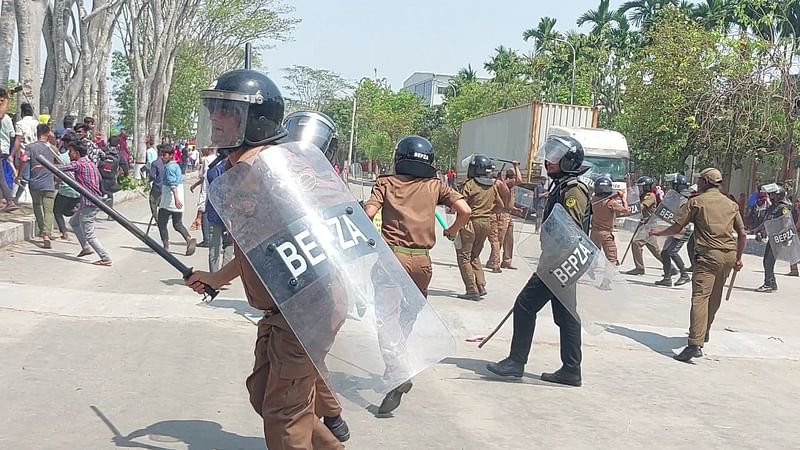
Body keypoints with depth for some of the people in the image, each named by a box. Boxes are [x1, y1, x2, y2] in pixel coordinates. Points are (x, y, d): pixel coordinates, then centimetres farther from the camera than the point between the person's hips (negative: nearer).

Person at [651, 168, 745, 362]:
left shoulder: (697, 202, 0)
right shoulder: (731, 204, 16)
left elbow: (677, 228, -1)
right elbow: (742, 234, 14)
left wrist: (658, 233, 16)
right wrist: (738, 259, 23)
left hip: (709, 254, -6)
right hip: (729, 254, 6)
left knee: (700, 296, -16)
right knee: (714, 298, 20)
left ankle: (695, 343, -29)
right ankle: (703, 333, 36)